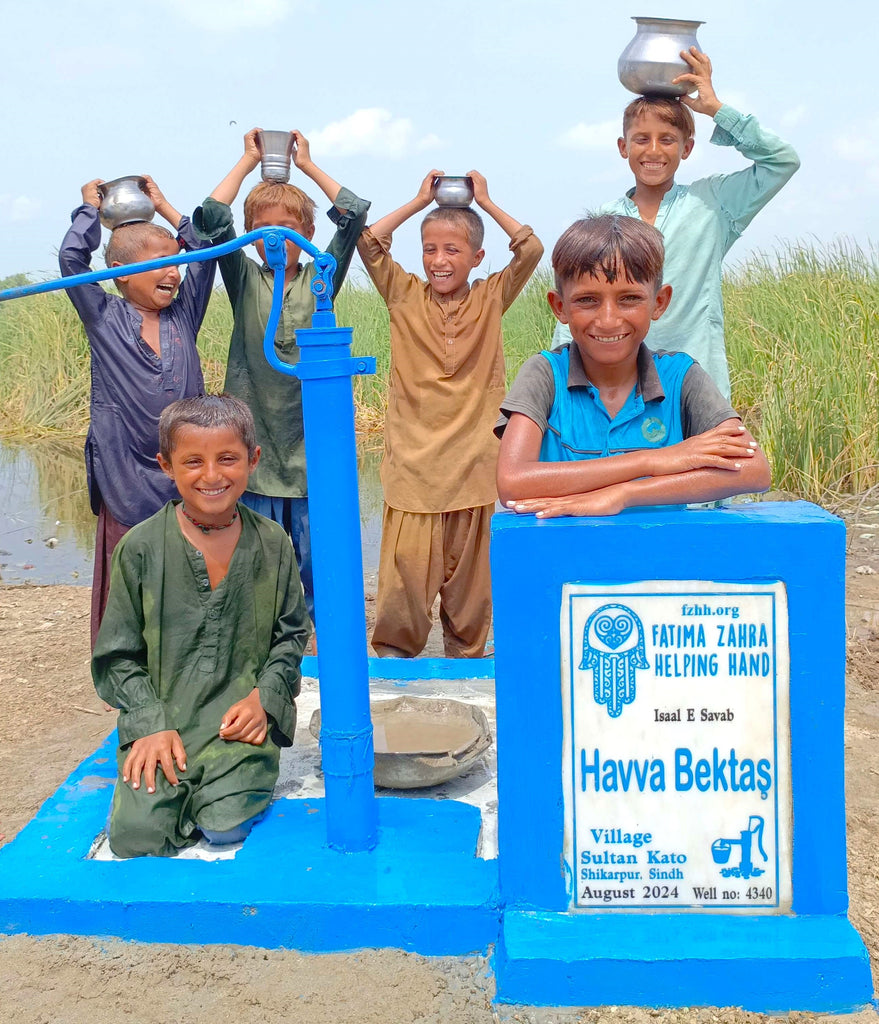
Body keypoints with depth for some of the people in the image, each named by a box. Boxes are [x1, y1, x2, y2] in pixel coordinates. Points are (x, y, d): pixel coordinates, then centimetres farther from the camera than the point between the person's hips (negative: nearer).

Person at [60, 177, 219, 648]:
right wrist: (91, 208, 6)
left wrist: (164, 208, 14)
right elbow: (72, 257, -8)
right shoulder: (104, 318, 2)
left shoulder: (183, 315, 10)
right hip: (126, 477, -3)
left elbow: (208, 249, 9)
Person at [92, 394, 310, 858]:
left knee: (227, 826, -19)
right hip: (160, 719, 0)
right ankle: (171, 783, 14)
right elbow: (118, 655, 3)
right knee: (136, 836, -16)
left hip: (242, 719, 0)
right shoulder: (139, 549, -2)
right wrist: (151, 724, -8)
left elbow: (291, 634, 11)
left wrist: (265, 697, -5)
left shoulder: (272, 544, 3)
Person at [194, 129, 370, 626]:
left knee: (320, 566, 6)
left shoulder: (320, 280, 6)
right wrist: (249, 161, 4)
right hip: (254, 446, 0)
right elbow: (213, 217, -6)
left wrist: (307, 164, 8)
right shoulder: (244, 280, 6)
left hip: (313, 448, 0)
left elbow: (354, 213, -1)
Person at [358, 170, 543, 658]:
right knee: (404, 567, -3)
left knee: (469, 571, 8)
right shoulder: (406, 297, 6)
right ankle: (391, 654, 11)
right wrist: (419, 201, 4)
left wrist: (485, 202, 5)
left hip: (474, 461, 1)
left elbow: (531, 249, -3)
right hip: (413, 461, 0)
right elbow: (369, 244, -2)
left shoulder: (491, 298, 6)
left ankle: (466, 657, 21)